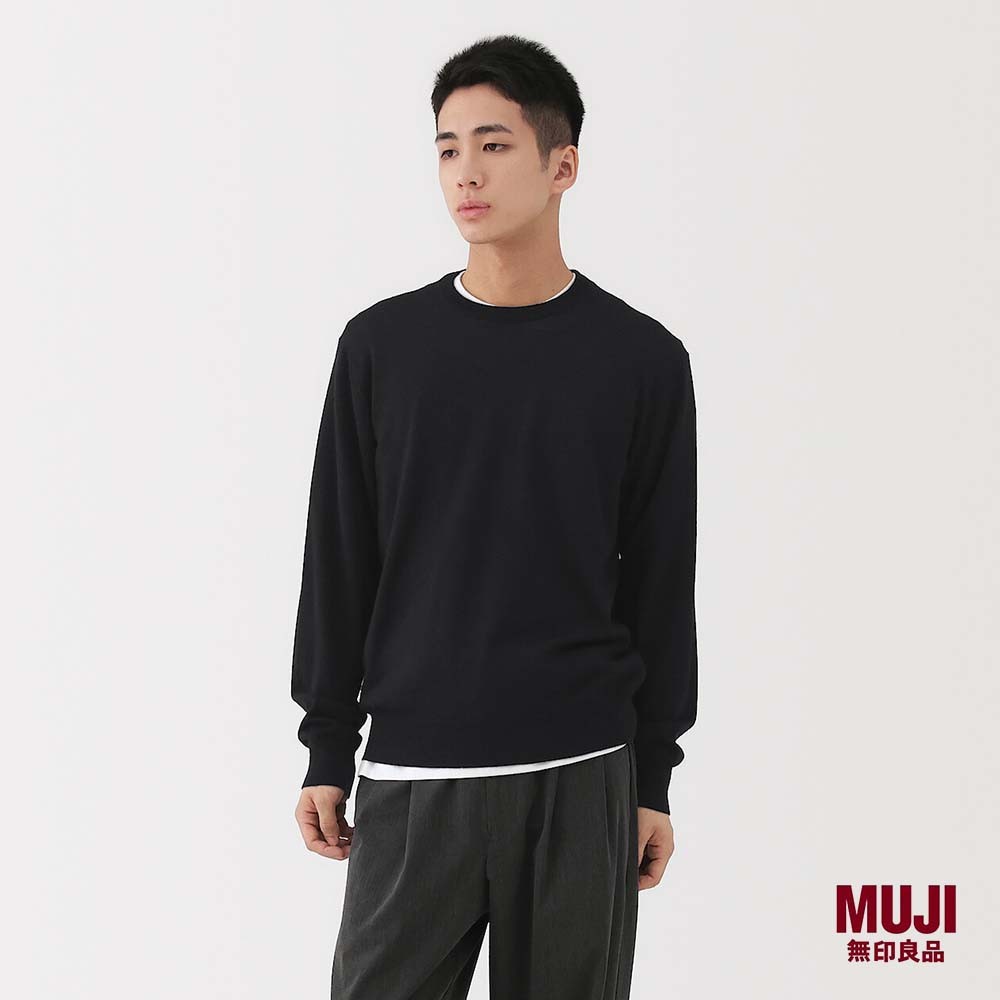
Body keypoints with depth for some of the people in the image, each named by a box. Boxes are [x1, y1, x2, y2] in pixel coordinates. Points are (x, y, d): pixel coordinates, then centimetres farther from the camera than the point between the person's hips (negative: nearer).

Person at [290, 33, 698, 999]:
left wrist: (653, 778, 4)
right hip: (410, 776, 1)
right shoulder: (382, 344, 3)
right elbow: (338, 560, 7)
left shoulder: (640, 359, 1)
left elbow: (659, 583, 4)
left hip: (578, 775, 0)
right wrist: (327, 750, 5)